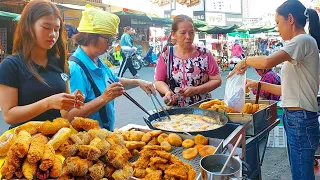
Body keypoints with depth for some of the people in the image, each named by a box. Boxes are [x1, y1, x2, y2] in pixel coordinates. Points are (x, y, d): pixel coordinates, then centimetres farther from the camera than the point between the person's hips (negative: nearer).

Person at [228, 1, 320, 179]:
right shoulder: (300, 44, 15)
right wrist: (258, 84, 13)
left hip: (300, 120, -9)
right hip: (295, 118, 9)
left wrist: (246, 61, -12)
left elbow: (267, 62, -31)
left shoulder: (303, 40, -13)